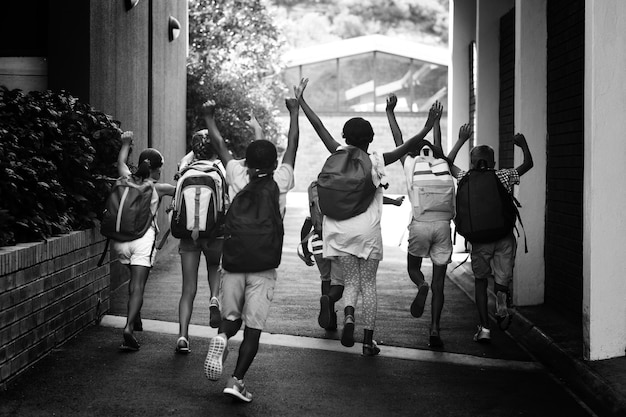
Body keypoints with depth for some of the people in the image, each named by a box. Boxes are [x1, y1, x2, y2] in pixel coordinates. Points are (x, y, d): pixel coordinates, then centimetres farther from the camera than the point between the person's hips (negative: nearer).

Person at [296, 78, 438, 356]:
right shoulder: (377, 162, -3)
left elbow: (319, 127, 4)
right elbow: (407, 146, -9)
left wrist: (301, 101, 8)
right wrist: (427, 129, -6)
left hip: (340, 231, 2)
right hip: (368, 231, -1)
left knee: (351, 281, 11)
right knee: (368, 285, 7)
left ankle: (348, 315, -21)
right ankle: (368, 341, 7)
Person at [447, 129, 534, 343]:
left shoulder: (466, 179, 1)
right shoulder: (503, 177, 0)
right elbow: (528, 164, 14)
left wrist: (462, 140, 21)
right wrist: (523, 144, 27)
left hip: (480, 238, 0)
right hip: (504, 236, 0)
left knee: (481, 280, 12)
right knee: (502, 278, 14)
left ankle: (484, 328, 5)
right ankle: (502, 300, -20)